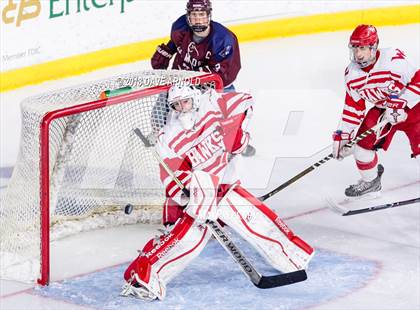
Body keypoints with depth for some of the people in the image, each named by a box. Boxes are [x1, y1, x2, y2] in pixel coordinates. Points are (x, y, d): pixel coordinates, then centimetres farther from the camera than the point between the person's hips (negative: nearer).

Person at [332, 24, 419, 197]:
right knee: (362, 142, -3)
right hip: (383, 110, 6)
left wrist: (401, 103, -32)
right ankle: (370, 182, 20)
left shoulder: (394, 59, -30)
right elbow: (353, 106, -1)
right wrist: (342, 135, -5)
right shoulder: (352, 73, -9)